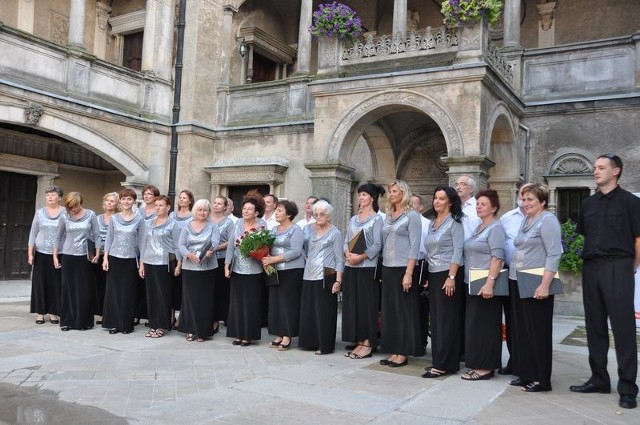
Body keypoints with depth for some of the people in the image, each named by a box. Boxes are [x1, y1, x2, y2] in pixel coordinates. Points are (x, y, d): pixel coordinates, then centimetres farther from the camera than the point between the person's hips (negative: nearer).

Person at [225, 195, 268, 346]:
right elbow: (231, 245, 4)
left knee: (250, 304, 4)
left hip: (253, 272, -3)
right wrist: (227, 265, 1)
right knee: (237, 302, 8)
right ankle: (238, 334, 19)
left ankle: (248, 335, 15)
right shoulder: (238, 223, 3)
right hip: (236, 270, 3)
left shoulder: (262, 226, -5)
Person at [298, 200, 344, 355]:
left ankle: (325, 345, 7)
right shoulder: (307, 229, 11)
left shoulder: (334, 233, 0)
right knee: (308, 310, 7)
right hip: (309, 276, 5)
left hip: (326, 277, -5)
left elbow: (339, 259, -3)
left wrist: (338, 281, -10)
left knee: (324, 311, -2)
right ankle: (311, 341, 19)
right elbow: (303, 250, 18)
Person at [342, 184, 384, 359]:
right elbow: (346, 241, 13)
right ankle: (359, 342, 14)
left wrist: (360, 257, -19)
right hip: (350, 266, 6)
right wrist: (348, 253, -8)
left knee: (367, 304, -3)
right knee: (352, 303, 7)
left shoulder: (377, 219, -2)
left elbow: (377, 245, -10)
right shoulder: (353, 219, 16)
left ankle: (368, 344, 3)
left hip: (367, 267, -6)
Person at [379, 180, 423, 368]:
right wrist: (383, 268, 8)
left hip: (403, 268, -7)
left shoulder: (411, 215, -6)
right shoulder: (388, 216, 13)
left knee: (404, 310, 0)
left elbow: (414, 246, -12)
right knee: (389, 310, 9)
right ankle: (393, 351, 17)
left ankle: (403, 353, 7)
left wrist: (408, 273, -18)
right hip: (387, 268, 7)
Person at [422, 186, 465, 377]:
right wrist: (429, 276, 14)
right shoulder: (432, 223, 14)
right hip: (434, 275, 7)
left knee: (447, 319, -4)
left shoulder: (454, 223, -7)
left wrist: (451, 277, -20)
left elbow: (457, 252, -13)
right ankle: (439, 360, 17)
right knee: (436, 318, 9)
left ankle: (444, 364, -1)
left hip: (449, 275, -7)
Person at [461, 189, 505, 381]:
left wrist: (490, 282, -26)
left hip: (486, 284, -9)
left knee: (484, 325, -4)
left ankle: (486, 367, 4)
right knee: (473, 324, 12)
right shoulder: (478, 227, 16)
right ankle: (477, 363, 20)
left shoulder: (495, 228, -10)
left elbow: (497, 257, -19)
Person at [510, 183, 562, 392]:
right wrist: (514, 276, 17)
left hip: (537, 286, -8)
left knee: (539, 332, 0)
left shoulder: (547, 220, -10)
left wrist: (545, 285, -23)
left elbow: (554, 255, -18)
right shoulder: (526, 221, 15)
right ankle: (526, 373, 22)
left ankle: (542, 379, 9)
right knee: (523, 331, 12)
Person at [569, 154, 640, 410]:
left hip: (618, 266, -6)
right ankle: (599, 379, 20)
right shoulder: (588, 204, 15)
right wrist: (591, 258, 12)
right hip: (591, 268, 6)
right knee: (595, 325, 10)